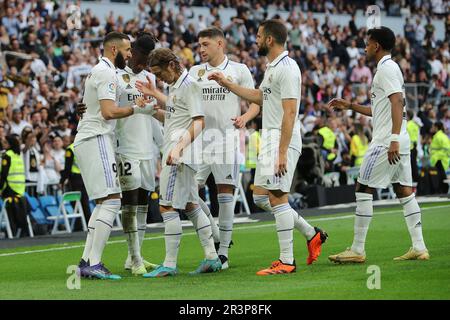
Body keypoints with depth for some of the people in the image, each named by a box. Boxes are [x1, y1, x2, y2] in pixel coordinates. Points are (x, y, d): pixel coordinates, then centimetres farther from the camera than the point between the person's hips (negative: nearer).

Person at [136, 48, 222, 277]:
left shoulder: (189, 85, -13)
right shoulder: (176, 86, 15)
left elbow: (199, 122, -19)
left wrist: (179, 147, -28)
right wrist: (154, 94, 27)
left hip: (180, 156, -10)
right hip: (175, 154, 10)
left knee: (167, 207, -9)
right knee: (191, 206, 13)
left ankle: (170, 265, -7)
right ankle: (212, 258, 16)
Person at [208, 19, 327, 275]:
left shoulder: (287, 68, -15)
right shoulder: (272, 67, 17)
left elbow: (290, 112, -21)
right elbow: (259, 96, 34)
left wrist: (282, 153, -24)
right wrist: (227, 83, 32)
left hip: (283, 140, -10)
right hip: (269, 139, 10)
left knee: (277, 197, -9)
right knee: (261, 197, 11)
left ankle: (287, 261, -5)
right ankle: (312, 234, 18)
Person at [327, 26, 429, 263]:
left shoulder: (386, 69, -11)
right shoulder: (391, 68, 20)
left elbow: (398, 103, -22)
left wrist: (394, 139, -29)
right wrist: (350, 106, 28)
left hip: (386, 142, -10)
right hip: (398, 141, 10)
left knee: (363, 190, -5)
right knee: (404, 192, 8)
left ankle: (357, 250, -4)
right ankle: (419, 248, 6)